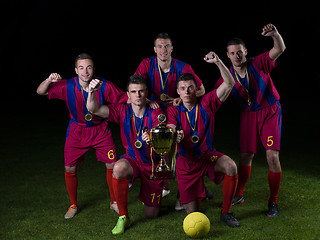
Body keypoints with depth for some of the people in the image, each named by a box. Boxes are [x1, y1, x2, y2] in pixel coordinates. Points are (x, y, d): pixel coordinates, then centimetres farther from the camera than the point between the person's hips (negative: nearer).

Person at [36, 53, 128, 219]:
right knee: (69, 169, 0)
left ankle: (114, 202, 19)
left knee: (112, 165, -3)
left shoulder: (105, 86, -19)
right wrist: (49, 80, -31)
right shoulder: (67, 86, -17)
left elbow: (126, 99, -11)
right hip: (77, 130, 1)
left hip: (100, 130, 0)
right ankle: (73, 205, 23)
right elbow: (40, 92, -9)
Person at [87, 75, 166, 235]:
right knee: (118, 168, -38)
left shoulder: (156, 114, -15)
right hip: (132, 160, 1)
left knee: (151, 214, 3)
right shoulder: (122, 111, -9)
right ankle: (123, 217, -19)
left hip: (153, 164, -1)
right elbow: (94, 109, -20)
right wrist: (92, 92, -39)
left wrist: (152, 139, -53)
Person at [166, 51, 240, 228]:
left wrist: (217, 62, -27)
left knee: (230, 167, -35)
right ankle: (198, 191, 39)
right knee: (192, 212, 0)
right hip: (186, 162, 0)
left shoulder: (207, 103, -7)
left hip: (207, 155, 0)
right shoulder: (173, 110, -6)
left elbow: (229, 84, -15)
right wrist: (175, 136, -47)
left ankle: (226, 212, -15)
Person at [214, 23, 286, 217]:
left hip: (270, 112, -3)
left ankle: (273, 202, 4)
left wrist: (275, 34, -48)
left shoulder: (258, 64, -15)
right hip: (248, 114, 3)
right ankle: (238, 195, 26)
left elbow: (280, 49, -28)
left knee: (273, 155, -10)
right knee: (245, 156, 5)